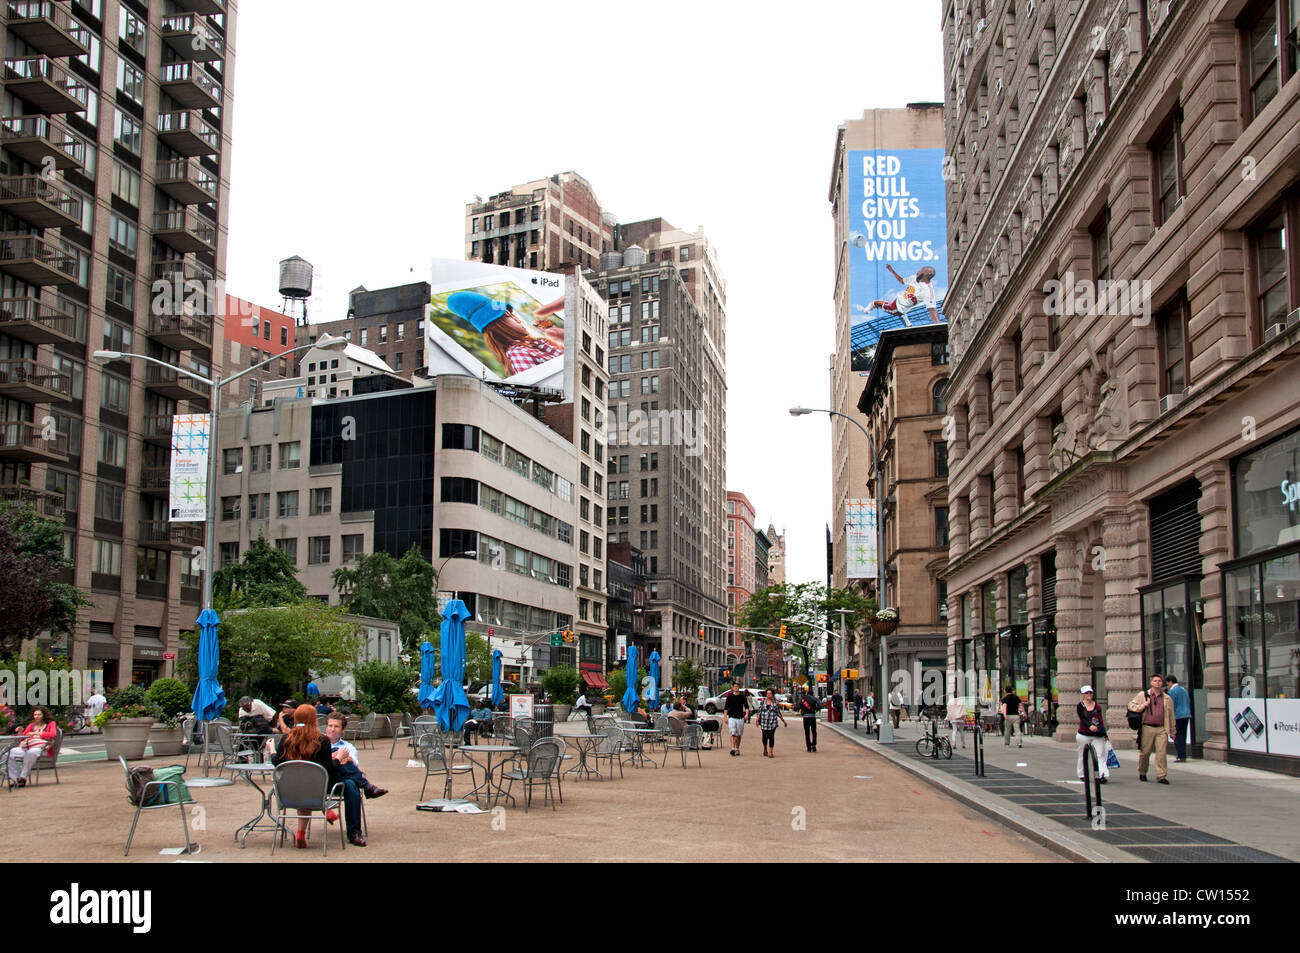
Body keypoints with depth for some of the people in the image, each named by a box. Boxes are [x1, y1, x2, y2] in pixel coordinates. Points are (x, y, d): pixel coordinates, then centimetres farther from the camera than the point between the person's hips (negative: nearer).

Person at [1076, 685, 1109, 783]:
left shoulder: (1097, 706, 8)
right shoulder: (1080, 706, 0)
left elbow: (1101, 719, 11)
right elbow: (1082, 718, -12)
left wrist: (1104, 733, 6)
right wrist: (1090, 726, -30)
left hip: (1097, 735, 1)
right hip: (1084, 734, -1)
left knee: (1100, 755, -10)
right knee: (1082, 755, 9)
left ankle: (1103, 774, -19)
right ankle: (1081, 774, 24)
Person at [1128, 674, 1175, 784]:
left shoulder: (1167, 699, 14)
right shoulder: (1143, 695, 9)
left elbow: (1171, 716, 19)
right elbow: (1131, 706, 8)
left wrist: (1172, 731, 20)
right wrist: (1142, 706, -9)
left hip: (1161, 729, 1)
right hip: (1147, 728, -1)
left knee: (1161, 752, -10)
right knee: (1145, 752, 4)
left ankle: (1161, 776, -7)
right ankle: (1142, 773, 24)